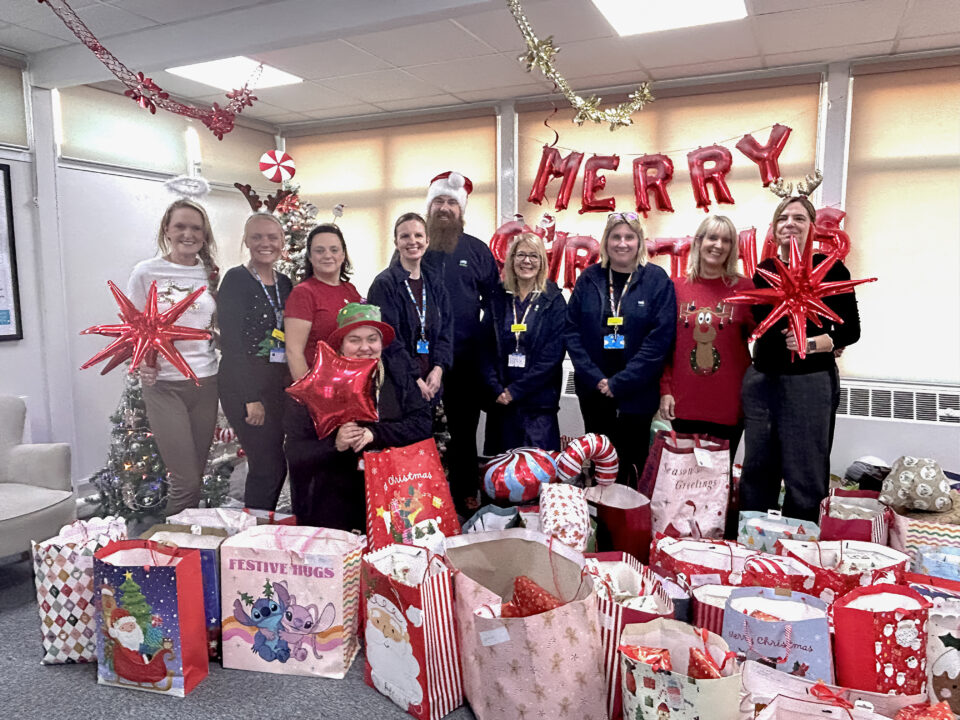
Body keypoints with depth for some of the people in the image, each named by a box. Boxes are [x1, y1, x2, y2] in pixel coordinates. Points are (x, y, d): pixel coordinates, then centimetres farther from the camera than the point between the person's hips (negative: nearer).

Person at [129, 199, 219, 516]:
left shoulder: (211, 274, 7)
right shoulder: (146, 272, -3)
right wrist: (141, 362, -17)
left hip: (205, 382, 4)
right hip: (163, 384, -4)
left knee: (196, 476, 12)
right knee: (185, 481, -7)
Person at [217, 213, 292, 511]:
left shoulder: (284, 283, 13)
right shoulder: (236, 280, -7)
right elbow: (231, 341, -14)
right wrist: (251, 397, -17)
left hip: (278, 386, 7)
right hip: (245, 388, -6)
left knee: (270, 466, 9)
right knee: (270, 467, -7)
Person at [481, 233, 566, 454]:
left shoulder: (554, 301, 0)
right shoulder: (498, 300, 9)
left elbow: (553, 355, -7)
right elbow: (485, 349, 5)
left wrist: (515, 390, -11)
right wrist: (497, 390, -9)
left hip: (539, 404, -3)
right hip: (500, 402, 3)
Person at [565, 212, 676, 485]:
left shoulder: (657, 280, -4)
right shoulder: (589, 278, 3)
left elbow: (660, 337, -11)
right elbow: (571, 330, 0)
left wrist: (620, 383, -15)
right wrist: (595, 378, -11)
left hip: (637, 393, -2)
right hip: (593, 390, 2)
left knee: (631, 463, 8)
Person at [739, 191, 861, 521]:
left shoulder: (830, 268, -3)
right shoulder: (764, 269, 8)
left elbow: (851, 330, -3)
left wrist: (813, 343, -18)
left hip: (810, 381, -4)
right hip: (761, 379, 4)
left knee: (805, 476, 2)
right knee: (757, 470, 12)